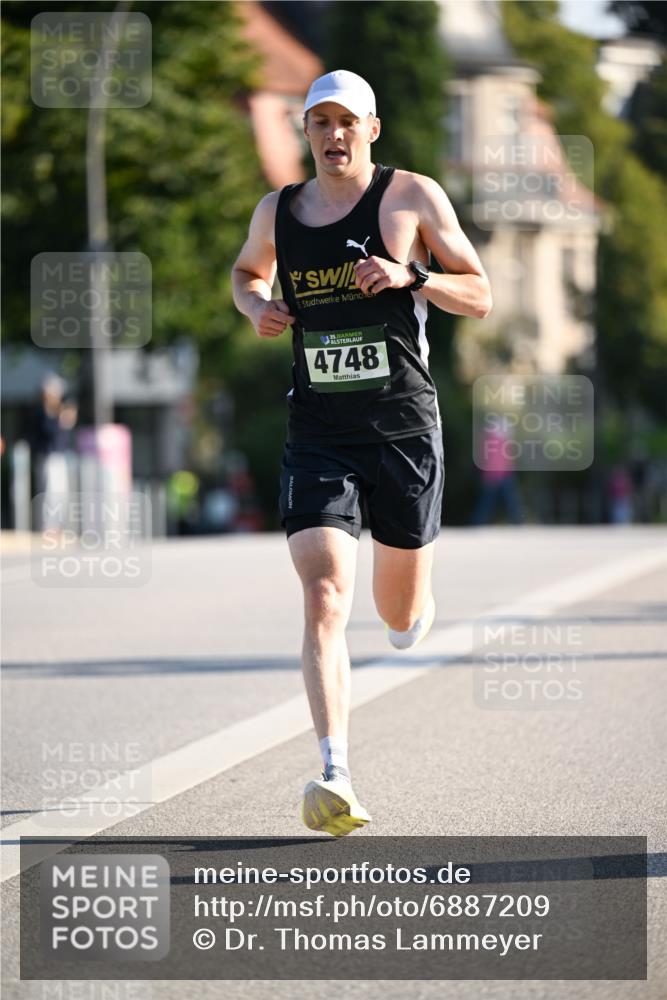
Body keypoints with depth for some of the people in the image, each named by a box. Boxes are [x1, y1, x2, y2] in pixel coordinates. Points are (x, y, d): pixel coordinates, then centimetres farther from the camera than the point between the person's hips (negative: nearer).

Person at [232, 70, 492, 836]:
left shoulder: (414, 197, 0)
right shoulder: (277, 212, 8)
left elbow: (481, 296, 2)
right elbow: (246, 270, 30)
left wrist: (411, 277, -15)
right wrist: (255, 305, 6)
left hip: (405, 432, -1)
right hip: (316, 436, 1)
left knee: (400, 616, 11)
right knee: (324, 602, -17)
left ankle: (416, 607, 51)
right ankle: (335, 774, -24)